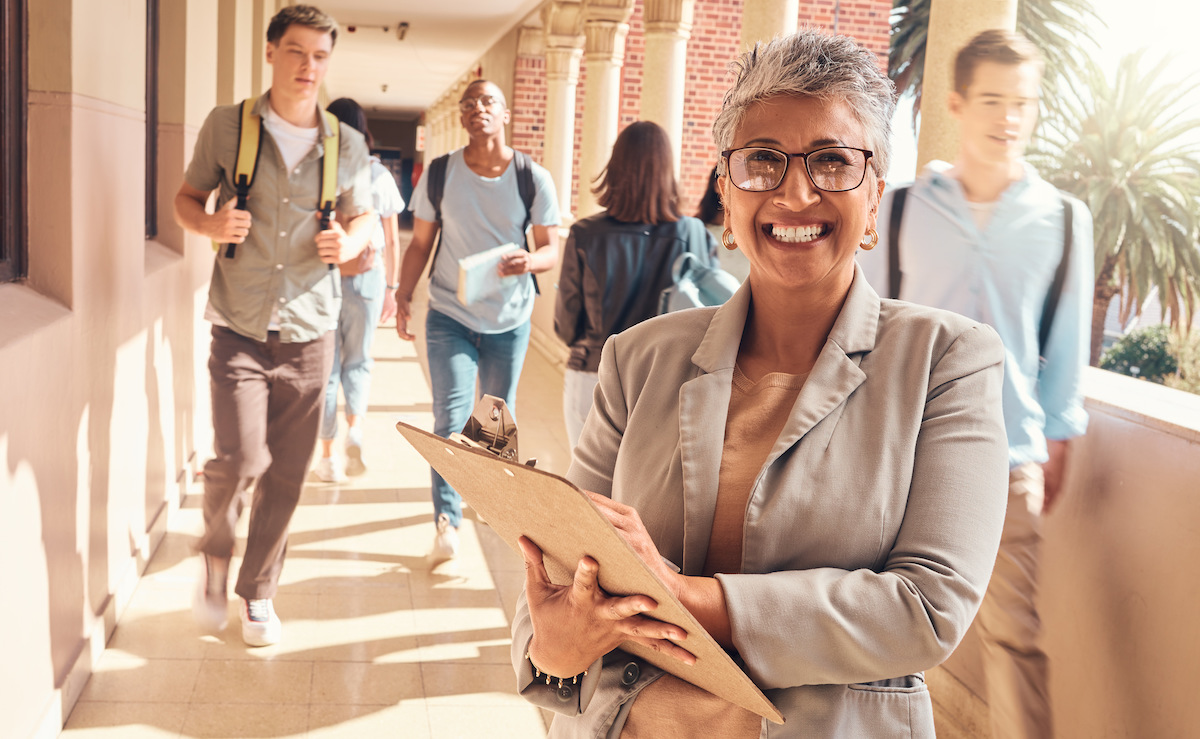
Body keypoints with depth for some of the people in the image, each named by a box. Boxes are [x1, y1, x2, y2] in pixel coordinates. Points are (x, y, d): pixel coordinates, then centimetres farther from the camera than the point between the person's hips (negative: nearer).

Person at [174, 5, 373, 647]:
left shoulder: (347, 146, 5)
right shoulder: (227, 126, 0)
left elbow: (362, 220, 16)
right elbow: (186, 199, 9)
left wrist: (348, 243, -8)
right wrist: (211, 225, -14)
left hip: (309, 333, 2)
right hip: (240, 329, -2)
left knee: (286, 476, 6)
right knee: (239, 459, -13)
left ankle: (258, 594, 26)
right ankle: (214, 554, 20)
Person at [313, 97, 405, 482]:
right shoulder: (379, 175, -1)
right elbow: (392, 241, 3)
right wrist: (391, 286, 12)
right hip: (367, 278, 1)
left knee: (326, 366, 8)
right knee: (358, 360, 19)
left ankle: (328, 456, 13)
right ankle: (354, 429, -2)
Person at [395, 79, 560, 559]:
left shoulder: (534, 179, -5)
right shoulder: (438, 174, -3)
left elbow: (551, 249, -5)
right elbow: (420, 244, 3)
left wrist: (529, 261, -28)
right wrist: (404, 296, -8)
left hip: (509, 320, 1)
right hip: (449, 315, -1)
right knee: (451, 416, -10)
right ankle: (446, 519, -5)